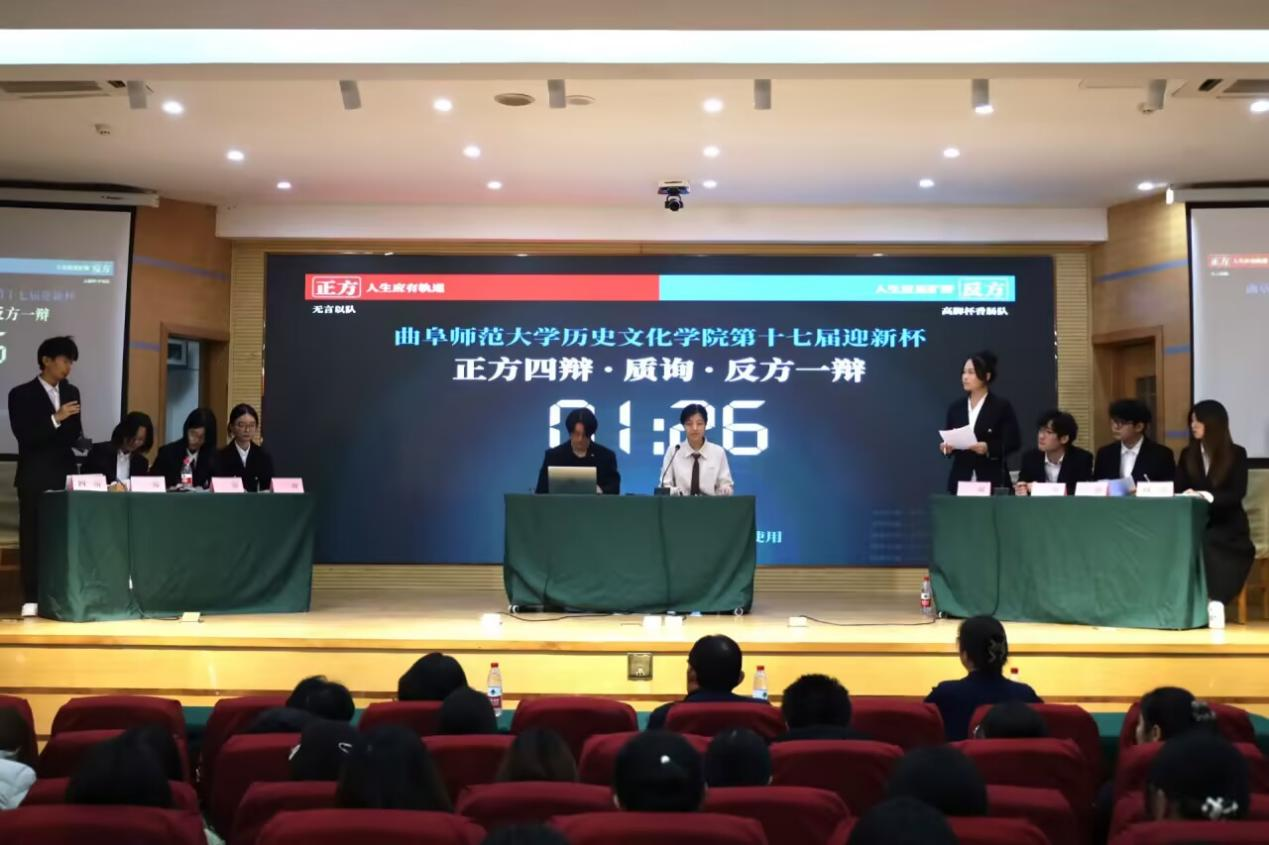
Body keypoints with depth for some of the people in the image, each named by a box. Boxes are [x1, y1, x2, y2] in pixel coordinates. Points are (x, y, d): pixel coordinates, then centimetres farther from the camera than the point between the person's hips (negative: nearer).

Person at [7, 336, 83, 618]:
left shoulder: (71, 392, 12)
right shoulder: (22, 394, -4)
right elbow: (24, 436, -13)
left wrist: (79, 441, -4)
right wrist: (56, 418, -23)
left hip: (65, 474, 4)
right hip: (35, 477, -4)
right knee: (32, 537, 0)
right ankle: (31, 599, 3)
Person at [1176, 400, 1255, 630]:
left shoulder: (1236, 454, 1)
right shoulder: (1188, 454, 12)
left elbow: (1237, 493, -12)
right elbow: (1179, 490, 4)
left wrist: (1206, 496, -28)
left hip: (1227, 527, -2)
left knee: (1205, 544, -35)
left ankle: (1213, 601, -36)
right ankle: (1210, 601, -34)